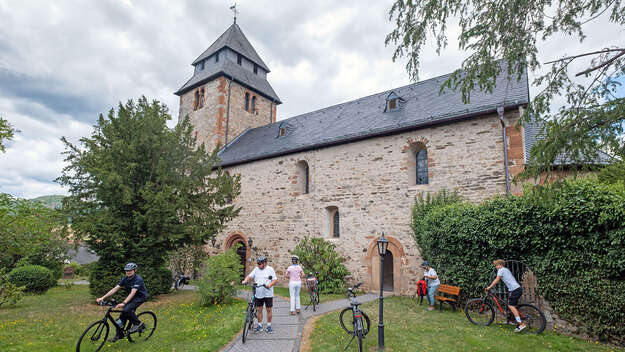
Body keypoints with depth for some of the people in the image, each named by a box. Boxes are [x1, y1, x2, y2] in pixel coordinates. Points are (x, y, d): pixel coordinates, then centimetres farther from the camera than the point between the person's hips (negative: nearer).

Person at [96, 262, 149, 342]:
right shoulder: (125, 279, -5)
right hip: (131, 297, 7)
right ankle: (119, 334, 16)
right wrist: (102, 298, -19)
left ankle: (138, 324, -9)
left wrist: (123, 303, -46)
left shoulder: (138, 279, -26)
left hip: (140, 297, -7)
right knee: (123, 315, -2)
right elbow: (115, 289, -9)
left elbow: (132, 293, -35)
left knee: (127, 309, -28)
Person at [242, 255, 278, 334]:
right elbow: (250, 276, 4)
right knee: (259, 310, 7)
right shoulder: (256, 269, 8)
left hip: (268, 294, -3)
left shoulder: (270, 269, -2)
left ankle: (269, 326, 17)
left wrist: (270, 285, -22)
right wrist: (245, 281, -16)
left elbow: (275, 279, -5)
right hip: (258, 294, 3)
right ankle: (260, 326, 20)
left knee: (269, 310, 4)